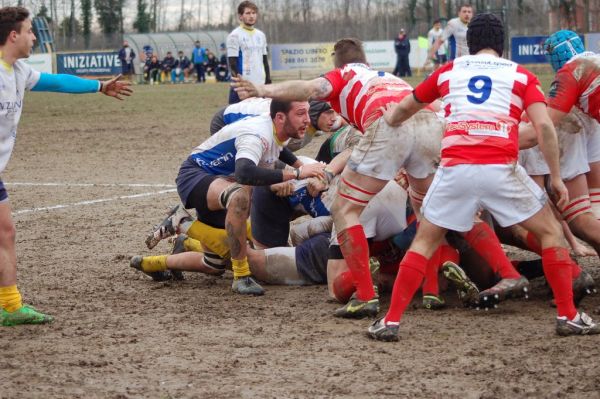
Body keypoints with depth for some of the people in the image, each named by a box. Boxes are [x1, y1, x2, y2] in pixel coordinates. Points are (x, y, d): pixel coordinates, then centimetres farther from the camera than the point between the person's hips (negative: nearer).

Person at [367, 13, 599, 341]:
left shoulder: (448, 71, 21)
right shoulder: (521, 76, 15)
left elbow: (404, 109, 35)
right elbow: (544, 126, 1)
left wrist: (389, 119, 57)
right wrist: (556, 177, 7)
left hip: (455, 169, 1)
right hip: (502, 169, -1)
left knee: (424, 241, 17)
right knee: (551, 232, 16)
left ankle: (391, 321, 10)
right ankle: (568, 316, 11)